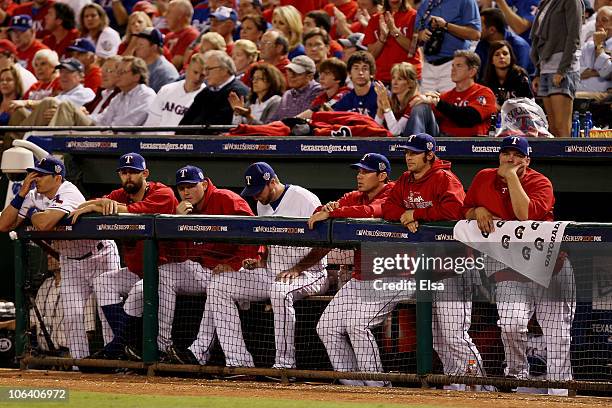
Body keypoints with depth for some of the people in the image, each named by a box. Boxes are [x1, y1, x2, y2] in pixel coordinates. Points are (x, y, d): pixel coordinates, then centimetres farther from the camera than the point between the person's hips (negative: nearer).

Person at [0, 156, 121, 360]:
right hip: (70, 262, 7)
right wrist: (22, 194, -14)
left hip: (100, 256, -7)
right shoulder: (34, 197, -3)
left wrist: (32, 211, -17)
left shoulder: (69, 193, -26)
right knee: (72, 315, 0)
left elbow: (44, 224, -40)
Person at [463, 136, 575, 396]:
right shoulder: (483, 179, 8)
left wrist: (512, 176, -18)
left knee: (557, 330, -4)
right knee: (511, 323, -21)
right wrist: (478, 211, -4)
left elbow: (525, 214, -23)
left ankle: (559, 387, 3)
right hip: (509, 267, 2)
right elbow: (466, 211, 19)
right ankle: (516, 373, 4)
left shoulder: (540, 183, -6)